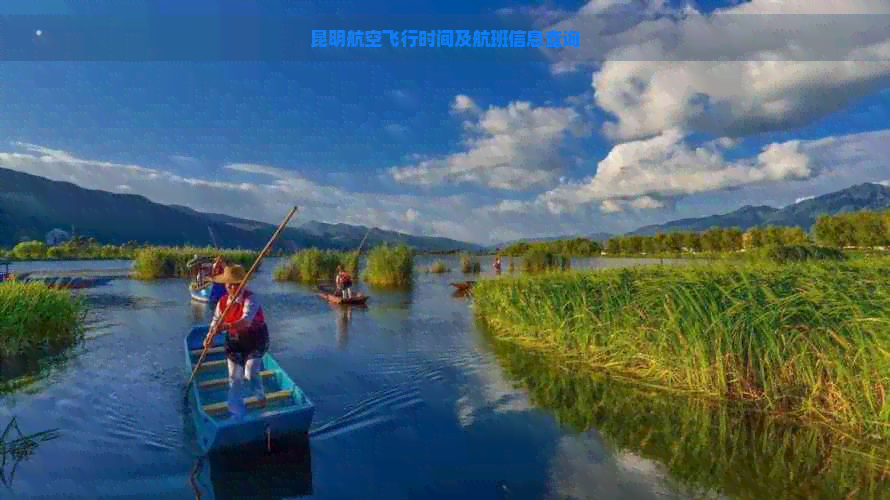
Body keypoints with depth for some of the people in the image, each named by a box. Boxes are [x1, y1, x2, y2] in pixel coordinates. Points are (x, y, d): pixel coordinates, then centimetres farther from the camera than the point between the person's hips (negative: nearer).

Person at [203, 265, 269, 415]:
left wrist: (227, 326, -53)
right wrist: (210, 337, -14)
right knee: (234, 377, 9)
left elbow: (246, 320, -37)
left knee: (250, 373, -11)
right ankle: (237, 411, 27)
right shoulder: (223, 301, -5)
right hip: (234, 340, 5)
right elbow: (216, 321, 4)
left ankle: (261, 397, 22)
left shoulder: (250, 299, -24)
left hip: (255, 339, -5)